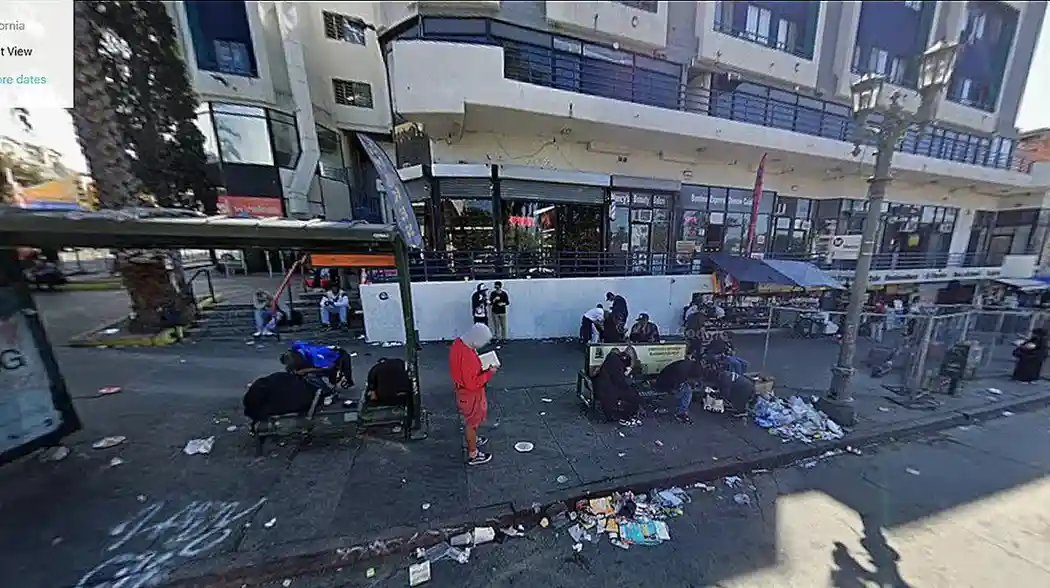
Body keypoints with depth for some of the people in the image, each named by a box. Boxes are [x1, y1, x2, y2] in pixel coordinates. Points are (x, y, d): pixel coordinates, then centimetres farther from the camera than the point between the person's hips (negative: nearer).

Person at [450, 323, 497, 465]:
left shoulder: (459, 343, -10)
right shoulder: (467, 357, -38)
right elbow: (472, 383, -31)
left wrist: (481, 365, -1)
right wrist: (489, 373, -22)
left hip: (463, 390, 8)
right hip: (470, 394, -8)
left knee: (470, 420, 30)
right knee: (472, 422, 13)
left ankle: (472, 440, 54)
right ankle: (473, 455, 35)